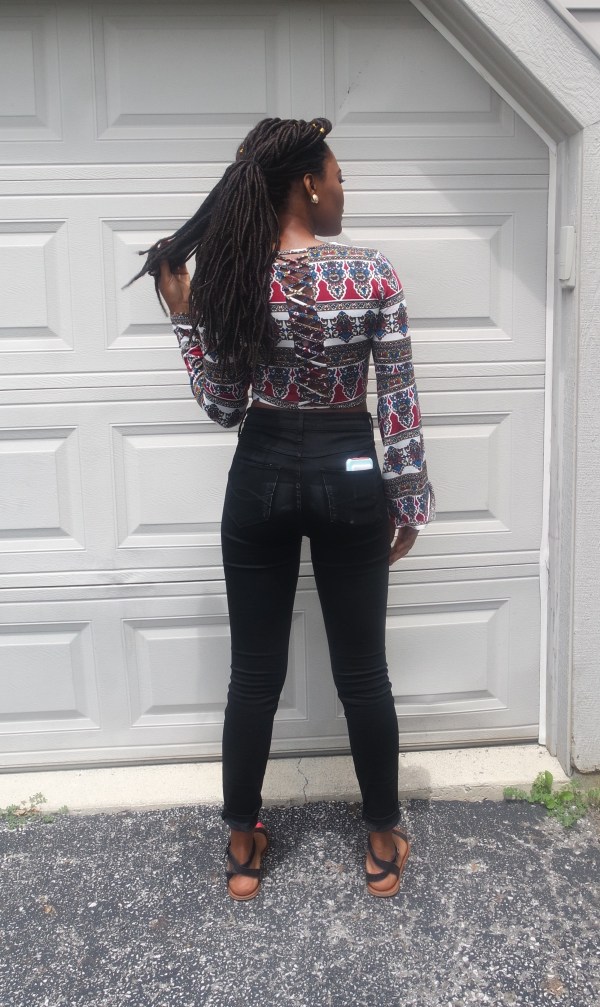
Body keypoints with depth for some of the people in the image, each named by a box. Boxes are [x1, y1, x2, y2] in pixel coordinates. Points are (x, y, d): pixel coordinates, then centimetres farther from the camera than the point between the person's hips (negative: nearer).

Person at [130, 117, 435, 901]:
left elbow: (222, 408, 0)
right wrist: (408, 503, 3)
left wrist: (184, 314, 6)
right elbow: (398, 404, -8)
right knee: (362, 672, 12)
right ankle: (384, 841, 29)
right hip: (347, 477, -1)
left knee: (254, 674, 13)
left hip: (261, 478, 2)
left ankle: (243, 845, 28)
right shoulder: (373, 276, -10)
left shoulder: (232, 280, -5)